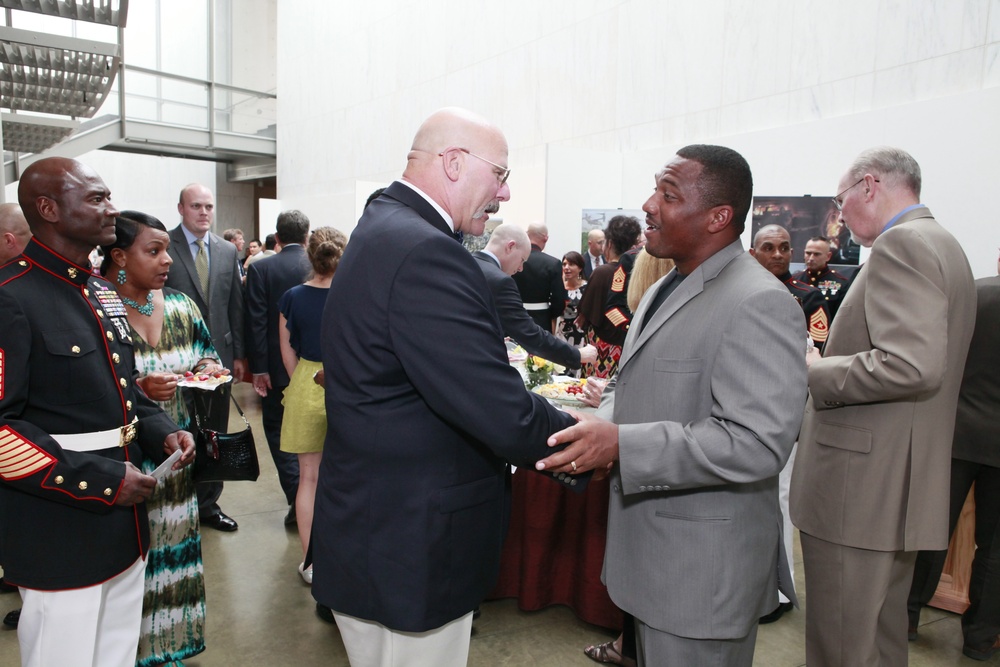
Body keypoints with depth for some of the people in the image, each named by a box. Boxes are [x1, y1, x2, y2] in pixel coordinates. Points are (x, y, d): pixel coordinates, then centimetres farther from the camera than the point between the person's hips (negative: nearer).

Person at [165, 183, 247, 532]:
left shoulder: (228, 251, 8)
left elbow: (235, 305, 10)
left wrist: (238, 354, 8)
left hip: (218, 356, 4)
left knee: (215, 436, 12)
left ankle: (209, 503, 26)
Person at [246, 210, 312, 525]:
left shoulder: (260, 269, -9)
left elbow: (256, 322, -11)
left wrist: (259, 368, -6)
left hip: (278, 366, -2)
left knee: (277, 428, 11)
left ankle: (297, 496, 0)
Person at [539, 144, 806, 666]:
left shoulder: (758, 304, -20)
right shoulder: (665, 288, 10)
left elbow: (757, 442, -27)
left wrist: (621, 444, -29)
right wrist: (596, 429, -5)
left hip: (703, 567, -8)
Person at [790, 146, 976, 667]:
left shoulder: (901, 243, -14)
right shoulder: (940, 244, 17)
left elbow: (912, 364, -27)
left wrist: (815, 370, -13)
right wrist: (831, 359, 15)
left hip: (861, 484, -11)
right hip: (901, 484, 11)